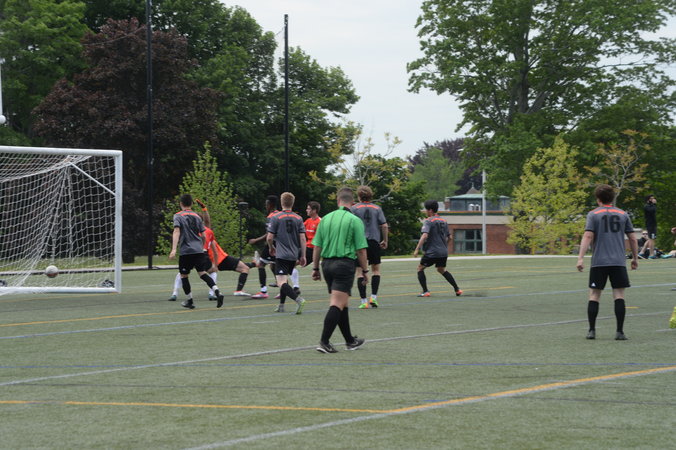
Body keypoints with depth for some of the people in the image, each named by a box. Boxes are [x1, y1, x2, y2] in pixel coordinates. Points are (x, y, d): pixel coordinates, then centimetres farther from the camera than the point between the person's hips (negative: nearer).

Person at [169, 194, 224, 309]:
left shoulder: (178, 216, 0)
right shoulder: (197, 216, 14)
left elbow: (176, 232, -14)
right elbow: (203, 235, 14)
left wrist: (174, 249, -22)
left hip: (186, 251, -4)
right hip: (199, 250, 4)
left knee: (184, 275, 11)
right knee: (202, 273, 4)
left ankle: (190, 301, 16)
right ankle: (217, 291, -19)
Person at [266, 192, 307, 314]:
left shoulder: (275, 218, -6)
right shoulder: (298, 219, 5)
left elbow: (269, 237, -6)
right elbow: (302, 238, 1)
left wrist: (271, 248, 15)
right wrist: (303, 256, 7)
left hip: (281, 254, -6)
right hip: (294, 255, 6)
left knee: (281, 283, -12)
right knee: (285, 279, 23)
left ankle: (298, 299, -33)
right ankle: (281, 306, 27)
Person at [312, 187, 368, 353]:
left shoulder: (325, 219, 7)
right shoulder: (354, 220, -6)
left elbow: (317, 247, 8)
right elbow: (361, 250, -7)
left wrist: (315, 268, 16)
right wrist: (365, 271, 2)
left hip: (327, 263, 6)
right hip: (345, 263, -6)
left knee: (341, 304, 16)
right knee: (337, 305, -7)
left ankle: (350, 340, 26)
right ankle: (324, 342, -17)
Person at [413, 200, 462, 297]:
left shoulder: (428, 221, -10)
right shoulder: (443, 221, 14)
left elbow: (424, 235, -22)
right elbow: (448, 237, 20)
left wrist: (417, 249, -22)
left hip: (432, 252, -7)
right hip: (443, 252, 7)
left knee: (420, 268, 7)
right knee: (442, 270, 24)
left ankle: (425, 291, -3)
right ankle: (457, 290, 20)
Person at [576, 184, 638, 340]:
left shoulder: (593, 214, 2)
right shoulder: (622, 214, 10)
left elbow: (588, 236, -9)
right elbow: (632, 238, 11)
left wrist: (580, 258, -12)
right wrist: (635, 258, 22)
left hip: (599, 262, -1)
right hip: (618, 262, 1)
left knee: (594, 295, 7)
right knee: (619, 295, 1)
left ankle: (592, 330, 7)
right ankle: (620, 332, -4)